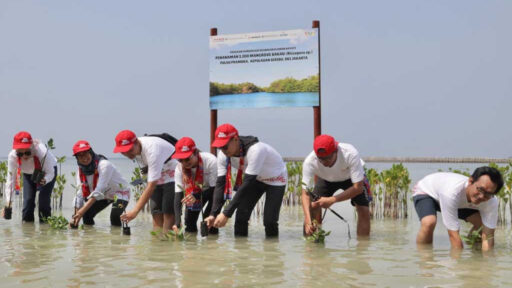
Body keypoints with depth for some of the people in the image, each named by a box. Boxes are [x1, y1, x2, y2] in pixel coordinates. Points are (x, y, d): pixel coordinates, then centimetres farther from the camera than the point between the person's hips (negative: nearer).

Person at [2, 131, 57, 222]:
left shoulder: (42, 152, -42)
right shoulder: (12, 156, -33)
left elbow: (50, 173, -31)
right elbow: (10, 179, -28)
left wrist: (44, 180, -55)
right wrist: (8, 202, -33)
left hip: (47, 170, -3)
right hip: (28, 174, 3)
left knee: (44, 200, -16)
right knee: (28, 200, -9)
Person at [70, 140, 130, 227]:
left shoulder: (104, 165, -32)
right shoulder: (81, 171, -10)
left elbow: (99, 190, -40)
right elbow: (79, 194, -11)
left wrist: (83, 210, -48)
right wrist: (76, 216, -24)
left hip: (120, 193, -7)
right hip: (105, 195, 7)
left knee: (114, 216, -32)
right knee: (86, 215, -6)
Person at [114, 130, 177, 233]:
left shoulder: (152, 150, -33)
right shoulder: (134, 149, -8)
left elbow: (151, 185, -35)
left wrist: (135, 211, -39)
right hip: (157, 178, 8)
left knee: (168, 214, -15)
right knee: (156, 213, 1)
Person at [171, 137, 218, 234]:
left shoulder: (210, 161, -37)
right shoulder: (179, 168, -26)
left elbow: (215, 189, -30)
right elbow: (178, 195, -29)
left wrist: (196, 196, -48)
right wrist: (177, 222, -41)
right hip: (196, 191, 4)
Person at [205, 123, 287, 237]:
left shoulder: (255, 150, -40)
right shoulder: (223, 155, -19)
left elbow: (246, 185, -41)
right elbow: (220, 184, -18)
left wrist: (226, 214, -44)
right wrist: (213, 214, -31)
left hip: (275, 179, -6)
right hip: (255, 179, 6)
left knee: (269, 220, -15)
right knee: (241, 215, -8)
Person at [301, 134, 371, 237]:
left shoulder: (350, 154, -42)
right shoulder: (309, 162, -37)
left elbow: (358, 187, -37)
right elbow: (306, 193, -33)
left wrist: (332, 200, -47)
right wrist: (308, 220, -47)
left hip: (351, 177, -1)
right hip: (326, 179, 1)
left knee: (364, 211, -15)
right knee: (313, 207, -16)